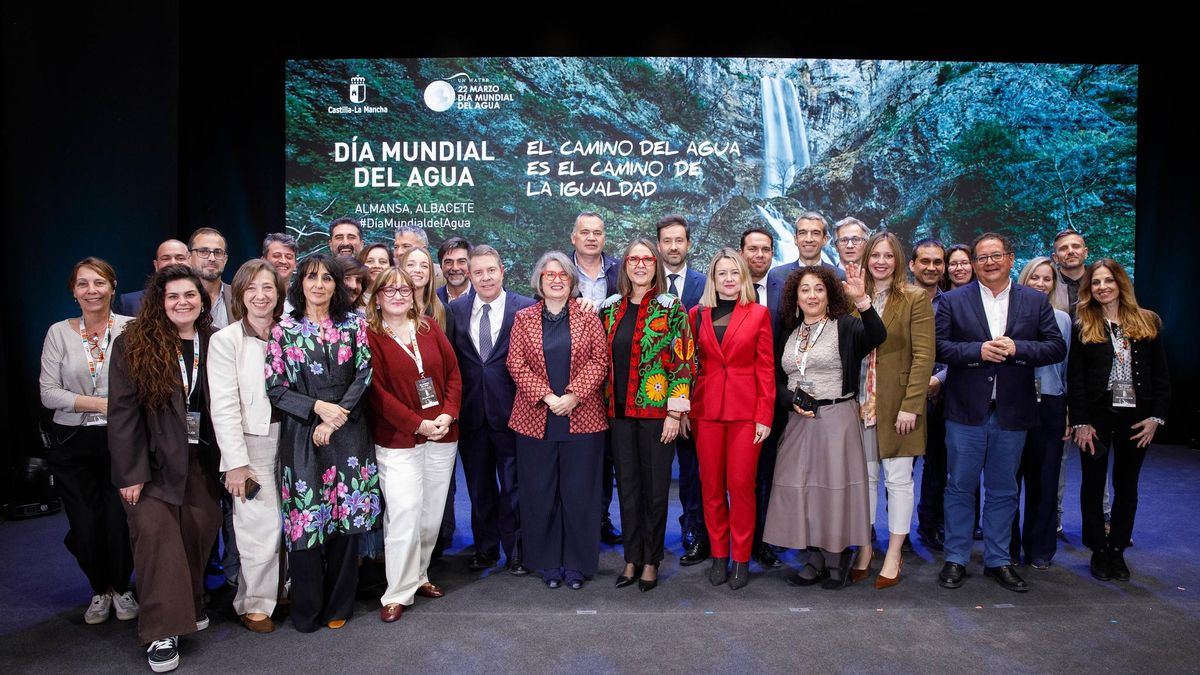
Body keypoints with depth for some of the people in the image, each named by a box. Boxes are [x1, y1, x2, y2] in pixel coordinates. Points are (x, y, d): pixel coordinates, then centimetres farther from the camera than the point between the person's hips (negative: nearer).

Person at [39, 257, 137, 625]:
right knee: (85, 526, 4)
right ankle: (100, 590, 30)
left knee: (119, 522, -4)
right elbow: (48, 392, -1)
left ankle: (122, 588, 24)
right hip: (73, 443, 2)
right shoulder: (59, 332, 3)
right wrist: (101, 404, -12)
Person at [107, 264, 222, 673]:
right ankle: (163, 632, 2)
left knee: (199, 534, 7)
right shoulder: (133, 344, -3)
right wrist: (131, 472, -12)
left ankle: (191, 606, 28)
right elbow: (122, 411, -7)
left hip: (201, 461, 3)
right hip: (153, 462, -3)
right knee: (155, 533, -8)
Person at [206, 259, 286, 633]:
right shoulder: (225, 340, -4)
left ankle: (284, 588, 25)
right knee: (261, 526, -5)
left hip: (287, 440, 3)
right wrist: (236, 462, -10)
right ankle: (255, 604, 15)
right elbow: (224, 407, -7)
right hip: (251, 444, -3)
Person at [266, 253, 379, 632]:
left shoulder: (354, 325, 7)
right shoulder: (284, 329, 3)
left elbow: (364, 376, 0)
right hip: (302, 435, -1)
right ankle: (307, 610, 18)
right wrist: (317, 407, -12)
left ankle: (338, 606, 22)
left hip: (349, 433, 1)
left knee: (347, 517, 5)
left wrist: (336, 417, -10)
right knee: (305, 519, 0)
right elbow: (274, 387, 0)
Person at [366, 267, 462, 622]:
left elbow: (453, 373, 7)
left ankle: (418, 575, 30)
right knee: (404, 515, -7)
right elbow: (376, 392, -10)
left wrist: (448, 414, -7)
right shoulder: (370, 336, -5)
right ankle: (398, 593, 7)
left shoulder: (429, 328, 8)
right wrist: (417, 424, -15)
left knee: (432, 513, 12)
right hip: (398, 440, -5)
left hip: (443, 436, 5)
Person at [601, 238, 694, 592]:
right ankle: (632, 558, 24)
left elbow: (683, 361, -7)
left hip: (656, 412, -4)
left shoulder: (671, 308, -4)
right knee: (627, 488, 11)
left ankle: (651, 561, 21)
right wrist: (604, 407, 9)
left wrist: (675, 412, -12)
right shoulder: (610, 308, 7)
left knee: (655, 489, 5)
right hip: (619, 412, 4)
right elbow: (603, 360, 13)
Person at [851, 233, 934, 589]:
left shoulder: (915, 300, -3)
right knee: (865, 476, 10)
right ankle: (864, 549, 23)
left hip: (898, 403, -3)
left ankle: (894, 555, 16)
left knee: (898, 478, 3)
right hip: (862, 402, 3)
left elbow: (923, 356, -9)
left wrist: (910, 405, -15)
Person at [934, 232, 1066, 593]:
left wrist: (1017, 348, -15)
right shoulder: (953, 300, 2)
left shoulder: (1036, 301, 7)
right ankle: (956, 559, 18)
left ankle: (998, 560, 26)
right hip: (966, 411, -2)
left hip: (1012, 412, 2)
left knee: (1003, 490, 12)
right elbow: (937, 346, -6)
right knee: (960, 488, 6)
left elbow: (1057, 347, 1)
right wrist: (978, 351, -18)